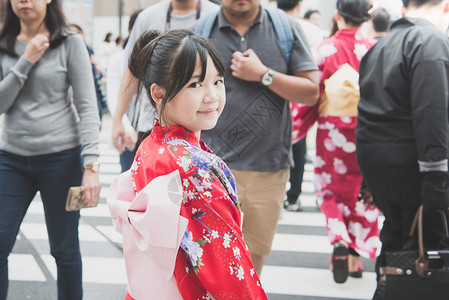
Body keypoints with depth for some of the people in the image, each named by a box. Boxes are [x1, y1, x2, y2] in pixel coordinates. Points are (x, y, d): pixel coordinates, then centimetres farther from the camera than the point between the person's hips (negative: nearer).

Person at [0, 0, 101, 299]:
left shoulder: (70, 43, -3)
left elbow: (88, 107, -7)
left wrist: (91, 165, -15)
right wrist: (26, 60, -11)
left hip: (61, 158, -3)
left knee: (65, 249, 7)